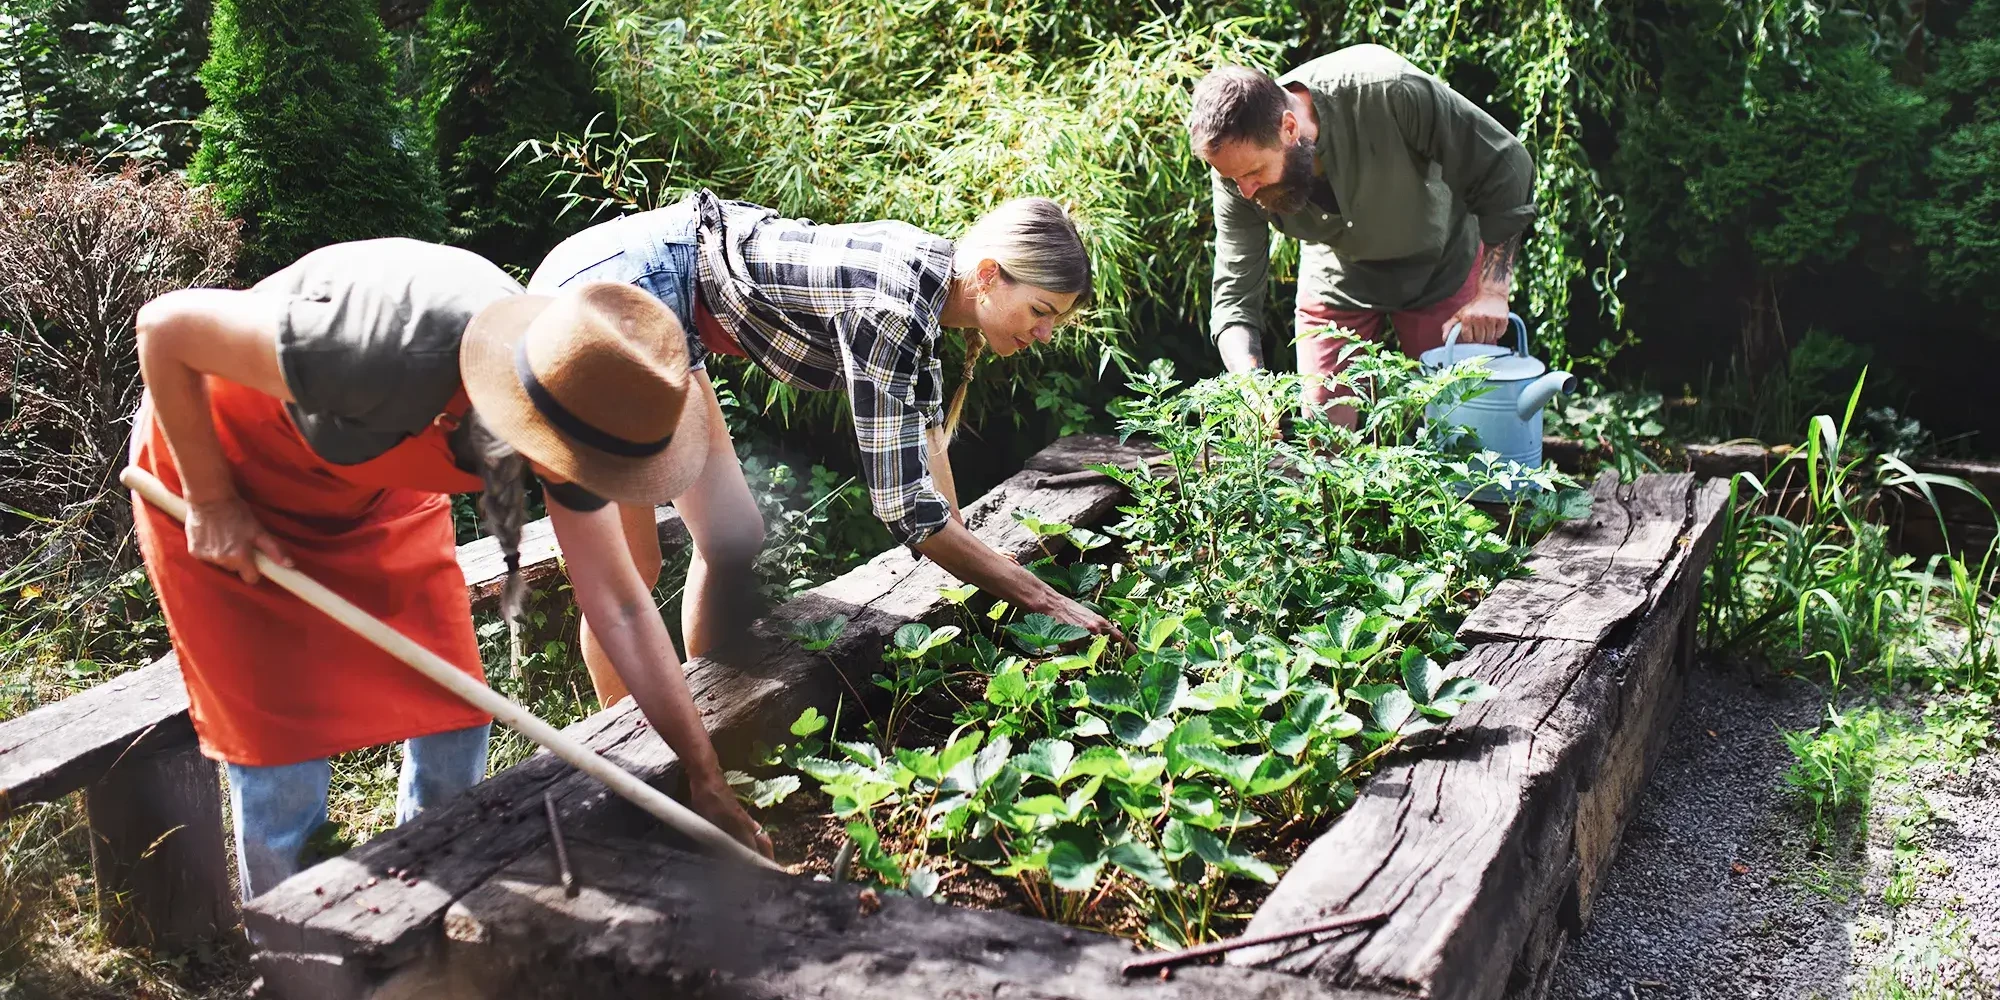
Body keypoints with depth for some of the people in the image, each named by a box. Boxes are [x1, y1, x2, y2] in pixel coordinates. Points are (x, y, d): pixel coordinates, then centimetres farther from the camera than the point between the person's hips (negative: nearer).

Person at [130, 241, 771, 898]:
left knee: (453, 720, 2)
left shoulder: (571, 407, -23)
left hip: (374, 485, 5)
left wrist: (706, 783, -12)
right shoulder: (389, 353, -43)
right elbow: (166, 326, -28)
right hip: (221, 462, -5)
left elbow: (620, 606, -14)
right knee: (283, 751, -5)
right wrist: (210, 502, -20)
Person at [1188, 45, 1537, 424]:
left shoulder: (1389, 93, -37)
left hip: (1441, 266, -2)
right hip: (1337, 277, 2)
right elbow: (1235, 297, -20)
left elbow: (1506, 167, -23)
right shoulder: (1238, 161, -26)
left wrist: (1492, 291, -23)